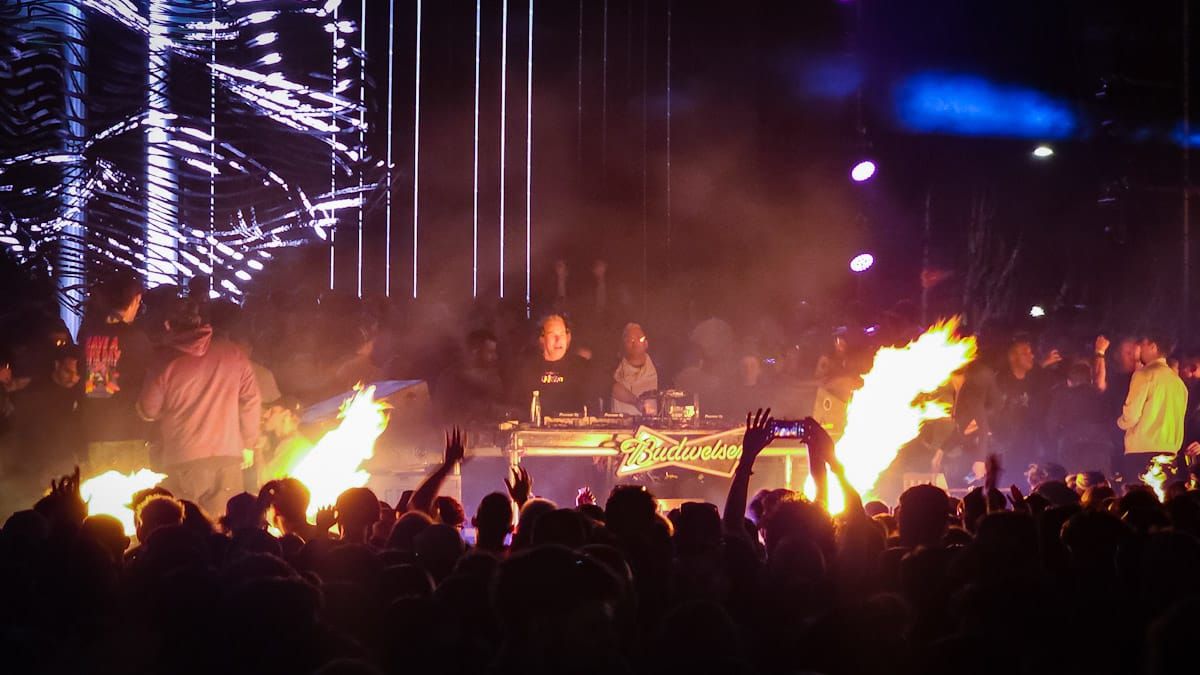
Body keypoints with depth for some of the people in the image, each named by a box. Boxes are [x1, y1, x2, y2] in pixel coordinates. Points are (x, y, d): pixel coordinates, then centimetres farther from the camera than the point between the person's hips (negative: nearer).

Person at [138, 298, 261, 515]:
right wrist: (247, 443, 14)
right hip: (227, 456, 2)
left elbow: (148, 411, 3)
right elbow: (251, 400, 3)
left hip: (184, 462, -2)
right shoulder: (232, 355, -1)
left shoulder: (166, 366, -6)